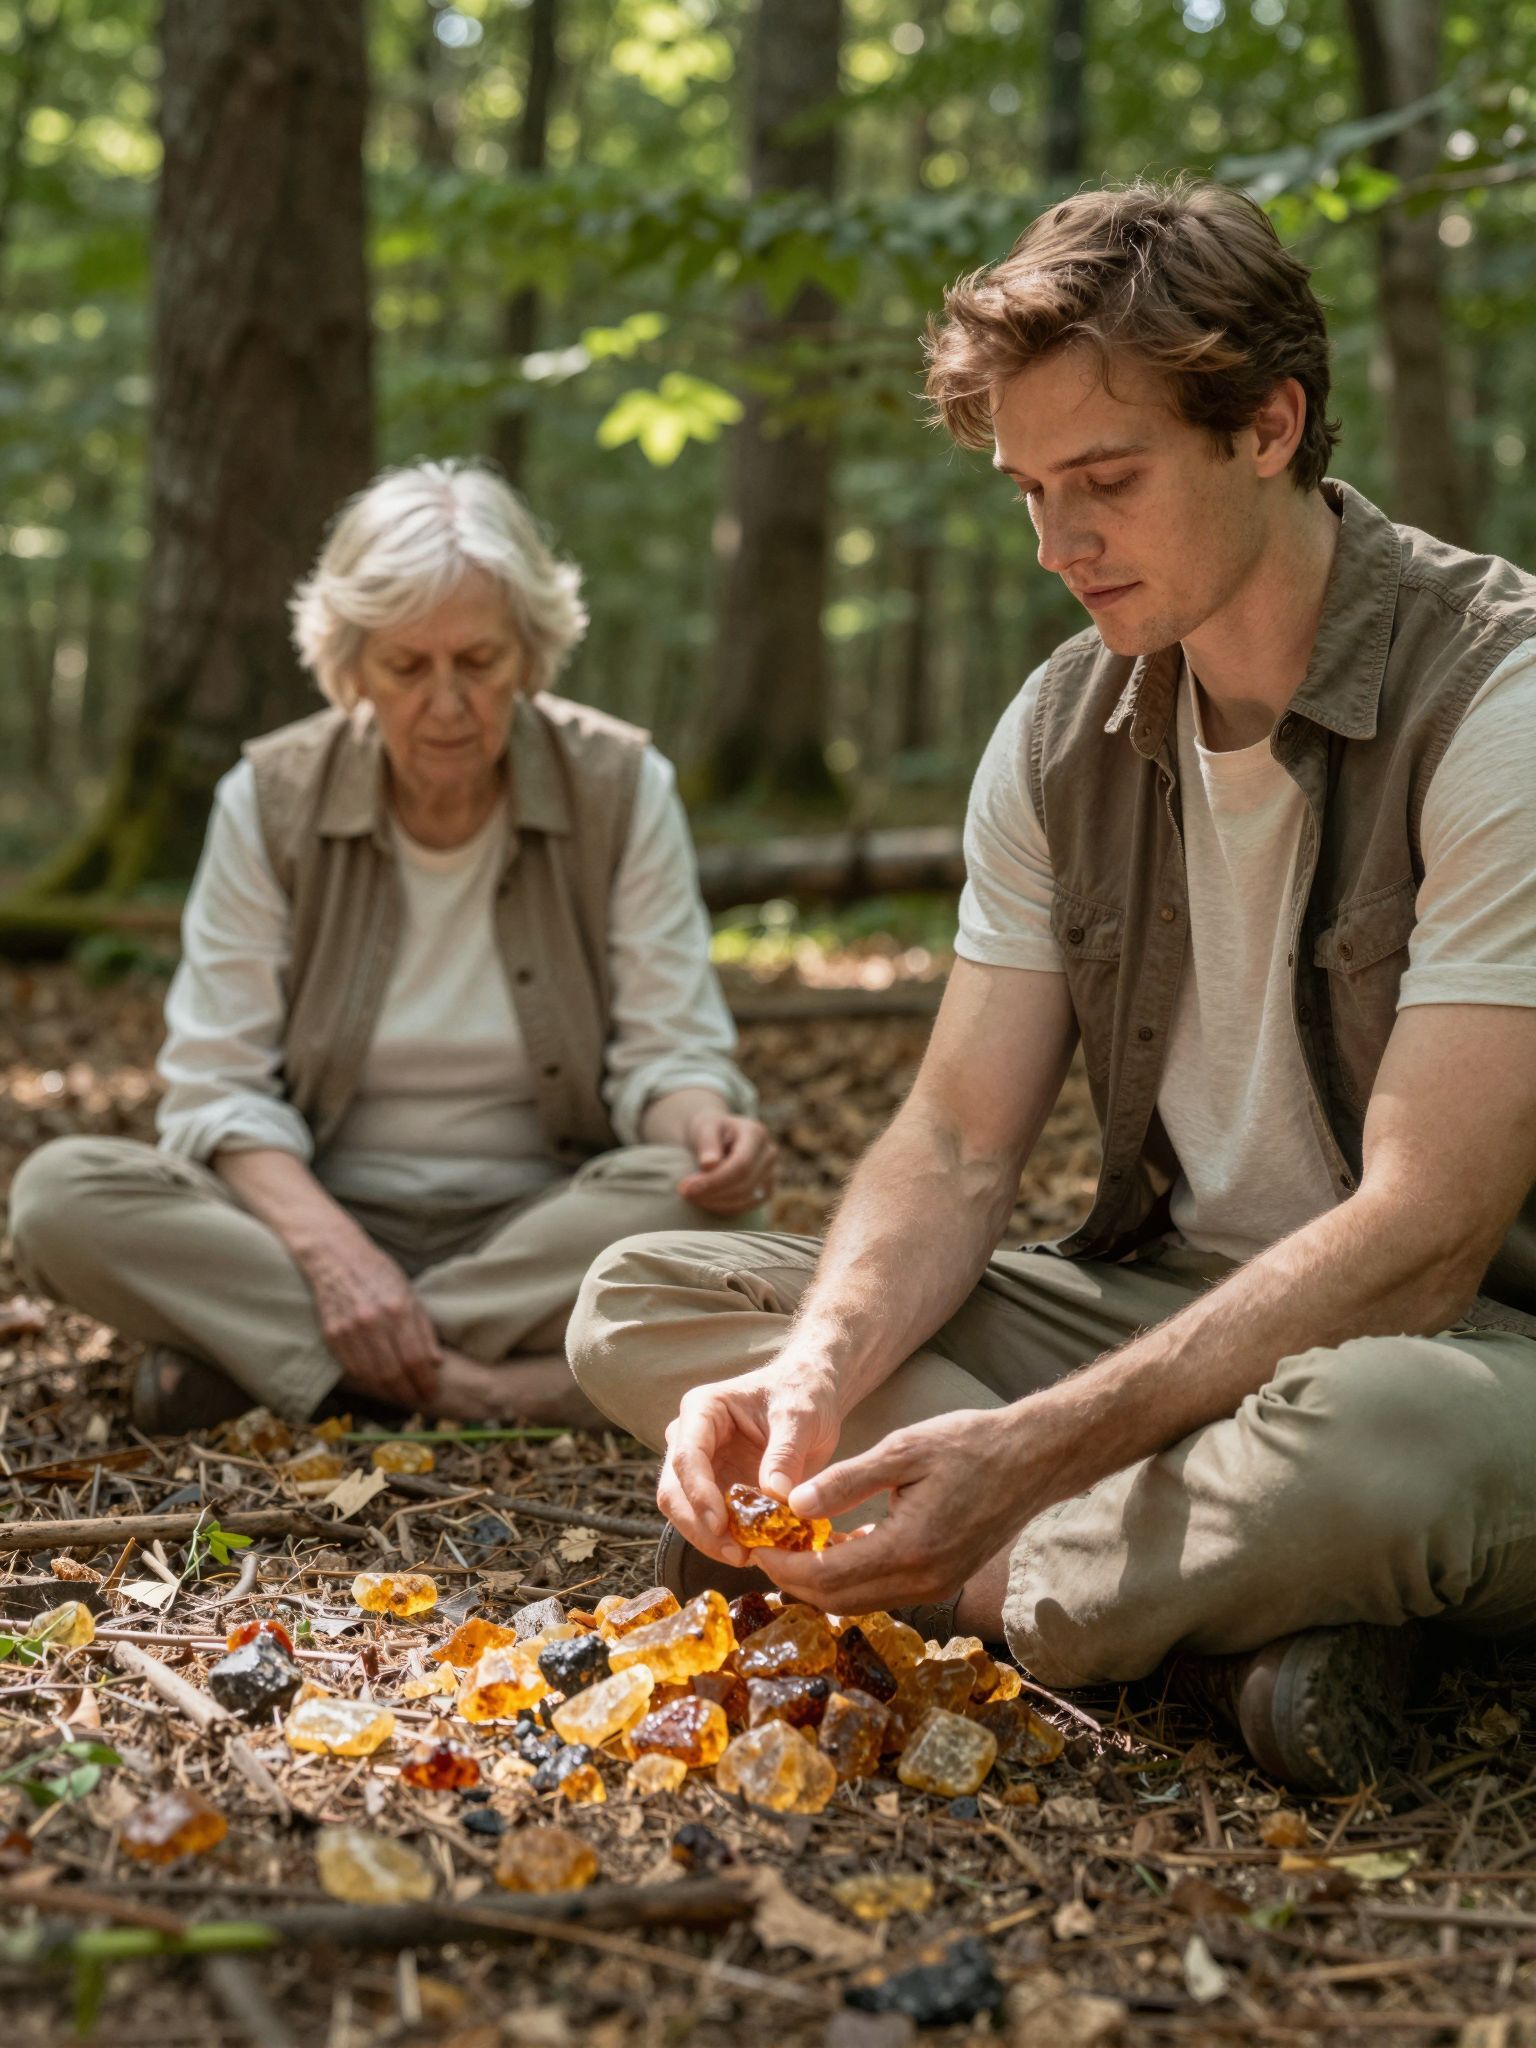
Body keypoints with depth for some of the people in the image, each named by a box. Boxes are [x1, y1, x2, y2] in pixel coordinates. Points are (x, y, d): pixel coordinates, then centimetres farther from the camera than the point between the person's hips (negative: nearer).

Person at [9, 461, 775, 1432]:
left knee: (690, 1201, -34)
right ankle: (488, 1391, -31)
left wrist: (706, 1123, -30)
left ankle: (249, 1346, -25)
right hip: (321, 1212, 1)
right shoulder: (270, 798, -3)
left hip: (540, 1224, 0)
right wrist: (328, 1246, -26)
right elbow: (219, 1084, -7)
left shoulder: (620, 787, -4)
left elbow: (667, 1046, -5)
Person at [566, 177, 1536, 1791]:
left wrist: (1027, 1452, -30)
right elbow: (955, 1145, 2)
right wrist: (819, 1371, -19)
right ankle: (1227, 1617, -18)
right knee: (642, 1303, -7)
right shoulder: (1062, 728, 4)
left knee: (1371, 1427, -44)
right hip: (1162, 1312, 7)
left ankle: (987, 1595, -13)